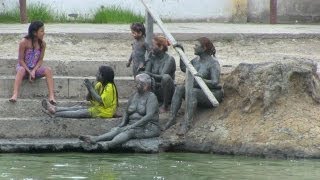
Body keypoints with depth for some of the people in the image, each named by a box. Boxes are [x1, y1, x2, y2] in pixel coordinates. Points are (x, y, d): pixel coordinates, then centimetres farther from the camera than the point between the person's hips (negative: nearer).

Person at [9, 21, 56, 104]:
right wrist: (29, 72, -22)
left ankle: (51, 96, -33)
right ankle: (15, 95, -52)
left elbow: (40, 60, -2)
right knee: (21, 70, -39)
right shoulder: (24, 42, -16)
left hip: (35, 68, 3)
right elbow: (21, 60, -13)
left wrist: (34, 71, -19)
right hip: (24, 67, -3)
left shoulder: (42, 43, -5)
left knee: (48, 70, -25)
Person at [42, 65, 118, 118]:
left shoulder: (109, 87, -15)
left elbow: (101, 101, -25)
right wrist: (90, 88, -9)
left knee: (81, 112, -21)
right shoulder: (99, 85, 12)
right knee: (79, 108, -9)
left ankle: (56, 114, -31)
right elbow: (88, 98, 11)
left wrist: (91, 88, -22)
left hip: (105, 111, -9)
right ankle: (54, 109, -23)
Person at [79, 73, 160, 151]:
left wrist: (133, 126, -24)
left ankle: (108, 144, -63)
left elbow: (149, 116, -20)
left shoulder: (151, 97, -9)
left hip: (149, 128, -7)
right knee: (116, 130, -21)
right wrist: (123, 123, 2)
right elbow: (127, 113, 24)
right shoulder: (134, 96, 14)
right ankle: (94, 139, -48)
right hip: (133, 126, 7)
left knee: (129, 132, -36)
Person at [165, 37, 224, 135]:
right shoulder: (196, 60, 9)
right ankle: (172, 118, -24)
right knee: (179, 89, -18)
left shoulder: (213, 63, -15)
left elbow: (215, 83, -24)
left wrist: (201, 80, -39)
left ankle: (187, 123, -43)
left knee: (192, 92, -36)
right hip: (199, 92, 8)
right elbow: (184, 68, 23)